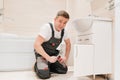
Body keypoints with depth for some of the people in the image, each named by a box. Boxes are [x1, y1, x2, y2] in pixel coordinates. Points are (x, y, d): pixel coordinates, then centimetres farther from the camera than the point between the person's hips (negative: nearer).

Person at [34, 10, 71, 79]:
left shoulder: (64, 31, -7)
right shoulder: (47, 27, -26)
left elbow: (68, 44, 11)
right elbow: (36, 45, -32)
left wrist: (66, 57, 2)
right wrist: (48, 58, -34)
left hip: (53, 54, 6)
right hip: (42, 54, -6)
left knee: (64, 69, -6)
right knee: (44, 74, -26)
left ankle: (48, 66, 16)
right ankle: (38, 66, 7)